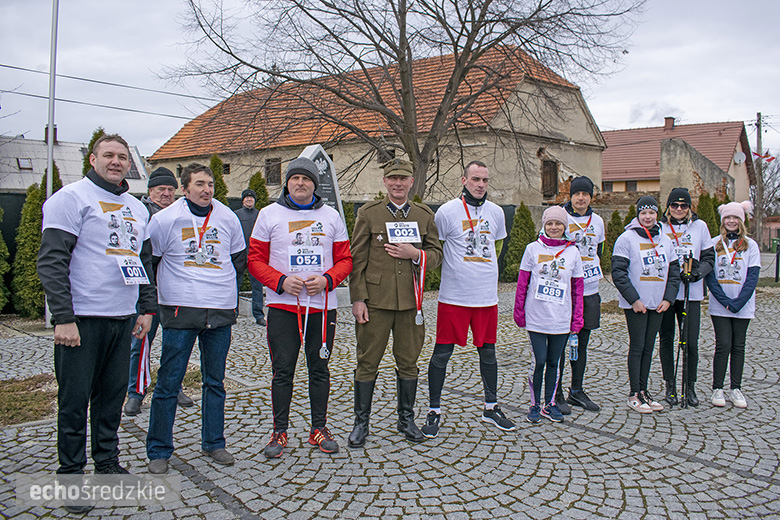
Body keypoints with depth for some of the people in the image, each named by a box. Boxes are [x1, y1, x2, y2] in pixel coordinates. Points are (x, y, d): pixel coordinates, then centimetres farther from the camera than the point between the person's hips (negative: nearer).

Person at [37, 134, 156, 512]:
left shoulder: (136, 208, 16)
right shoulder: (71, 198, -5)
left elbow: (144, 261, 22)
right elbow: (51, 261, -12)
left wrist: (147, 308, 15)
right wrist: (63, 318, -18)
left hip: (123, 319, 6)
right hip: (82, 320, -6)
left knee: (113, 395, 13)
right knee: (75, 399, 2)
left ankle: (108, 464, 27)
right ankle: (71, 474, 15)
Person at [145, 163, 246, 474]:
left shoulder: (227, 218, 6)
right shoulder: (165, 219, -3)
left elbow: (239, 257, 20)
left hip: (221, 311, 3)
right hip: (179, 311, -3)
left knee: (215, 381, 12)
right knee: (168, 383, 0)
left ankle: (214, 443, 26)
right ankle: (159, 451, 15)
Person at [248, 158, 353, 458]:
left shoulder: (331, 216, 8)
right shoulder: (270, 215, 4)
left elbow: (344, 259, 9)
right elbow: (255, 259, 2)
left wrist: (326, 279, -11)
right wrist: (281, 281, -13)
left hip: (322, 306, 2)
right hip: (282, 306, -1)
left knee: (319, 369, 10)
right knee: (282, 371, 2)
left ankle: (319, 428, 22)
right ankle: (280, 431, 16)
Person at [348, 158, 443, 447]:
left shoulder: (424, 215, 10)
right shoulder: (368, 213, 2)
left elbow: (436, 254, 11)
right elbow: (357, 258, 0)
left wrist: (416, 254, -10)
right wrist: (357, 298, -7)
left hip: (411, 302, 2)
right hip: (375, 301, -2)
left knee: (408, 363, 11)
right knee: (367, 363, 4)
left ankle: (406, 419, 27)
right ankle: (361, 422, 18)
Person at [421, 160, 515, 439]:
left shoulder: (496, 212, 7)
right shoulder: (447, 211, -6)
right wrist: (454, 269, 0)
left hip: (487, 296, 4)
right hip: (453, 296, -4)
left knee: (488, 351, 13)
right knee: (442, 353, 1)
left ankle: (491, 407, 28)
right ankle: (434, 410, 15)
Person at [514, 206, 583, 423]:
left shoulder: (573, 252, 5)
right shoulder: (533, 249, 0)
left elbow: (578, 288, 8)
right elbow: (522, 283, 3)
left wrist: (577, 319, 5)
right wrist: (519, 312, 2)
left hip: (561, 320, 2)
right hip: (536, 317, -2)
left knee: (554, 363, 10)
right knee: (538, 361, -1)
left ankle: (549, 404, 24)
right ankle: (535, 404, 15)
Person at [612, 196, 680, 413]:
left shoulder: (665, 240, 11)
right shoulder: (626, 239, -6)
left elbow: (674, 272, 14)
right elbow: (618, 272, -11)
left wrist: (668, 298, 1)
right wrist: (634, 300, -15)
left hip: (658, 305, 5)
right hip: (635, 304, -5)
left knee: (648, 348, 10)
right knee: (637, 347, -2)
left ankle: (644, 390, 19)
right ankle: (634, 395, 5)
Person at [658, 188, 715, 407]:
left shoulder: (700, 226, 7)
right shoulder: (659, 227, 3)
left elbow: (709, 257, 9)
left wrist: (698, 272, -10)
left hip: (691, 293, 1)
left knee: (691, 342, 0)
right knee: (666, 340, 6)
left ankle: (690, 387, 15)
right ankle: (670, 387, 18)